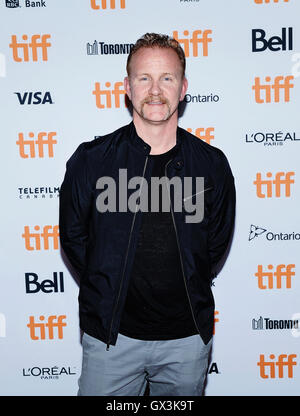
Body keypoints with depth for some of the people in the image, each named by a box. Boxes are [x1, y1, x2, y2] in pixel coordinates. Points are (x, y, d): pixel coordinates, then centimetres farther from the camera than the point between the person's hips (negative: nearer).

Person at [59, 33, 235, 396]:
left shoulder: (212, 164, -3)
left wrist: (187, 292, 9)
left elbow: (217, 242, 9)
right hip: (111, 337, -1)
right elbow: (73, 236, 3)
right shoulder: (91, 159, -7)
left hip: (188, 337, 2)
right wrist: (107, 291, 5)